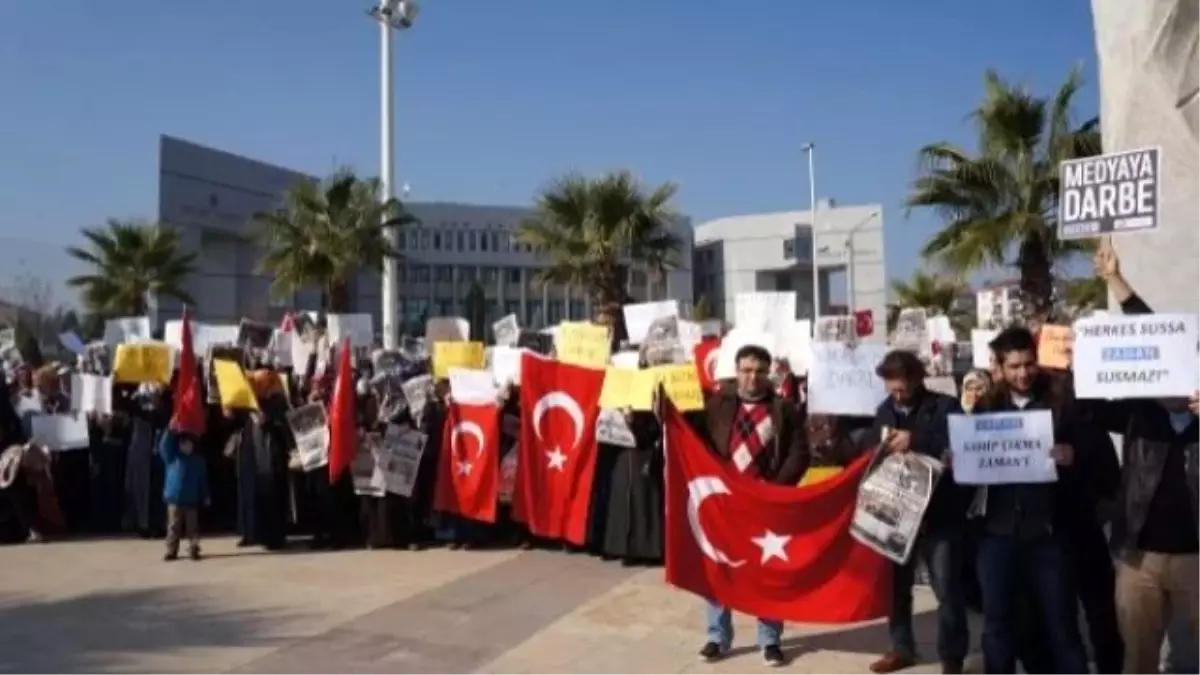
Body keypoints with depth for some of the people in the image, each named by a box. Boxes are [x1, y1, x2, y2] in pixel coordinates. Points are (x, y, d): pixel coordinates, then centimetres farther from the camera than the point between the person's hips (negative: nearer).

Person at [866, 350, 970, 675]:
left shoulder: (945, 407, -5)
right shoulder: (885, 410, 9)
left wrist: (915, 441, -24)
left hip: (939, 513, -4)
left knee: (947, 588, 0)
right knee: (895, 583, 13)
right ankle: (902, 647, 29)